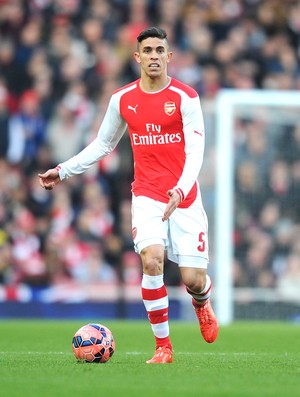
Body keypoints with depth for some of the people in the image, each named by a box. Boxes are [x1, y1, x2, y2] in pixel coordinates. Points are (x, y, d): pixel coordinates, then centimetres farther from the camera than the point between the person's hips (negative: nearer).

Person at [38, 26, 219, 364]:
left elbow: (195, 150, -14)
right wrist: (64, 170, 13)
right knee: (152, 260, -24)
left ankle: (202, 303, 36)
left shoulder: (185, 97, -6)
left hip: (184, 197, -1)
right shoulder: (122, 99, 5)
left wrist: (180, 190, -30)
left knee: (193, 280, -5)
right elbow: (103, 144, 19)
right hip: (146, 195, 1)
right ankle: (163, 346, -11)